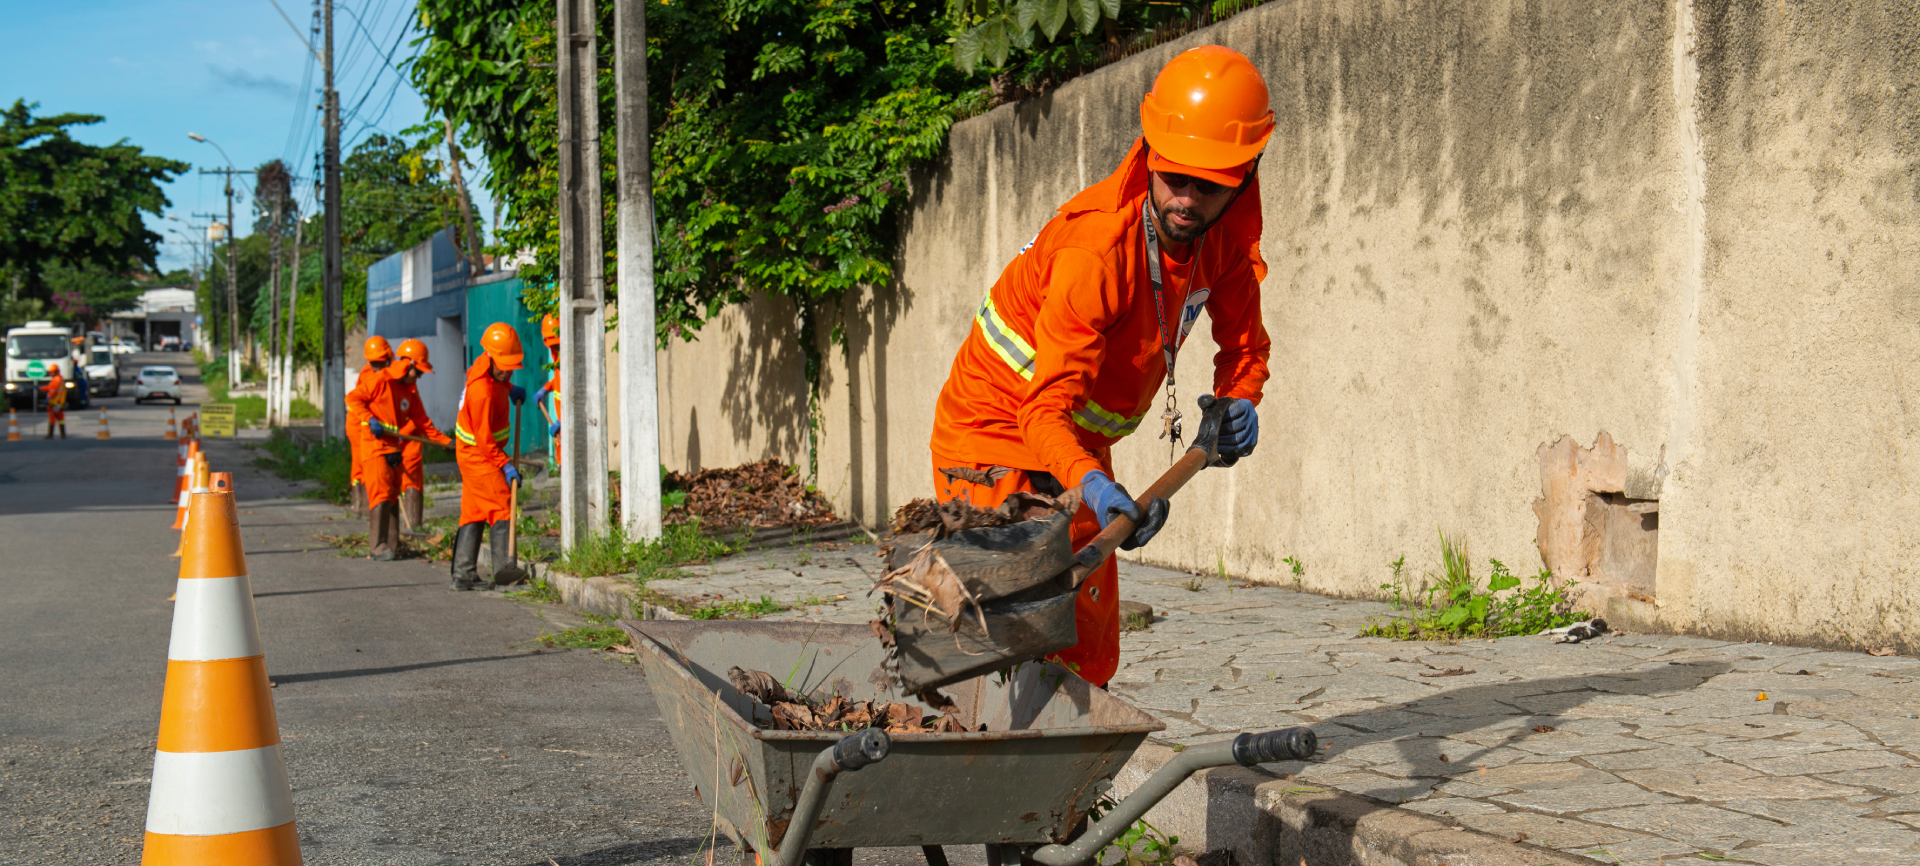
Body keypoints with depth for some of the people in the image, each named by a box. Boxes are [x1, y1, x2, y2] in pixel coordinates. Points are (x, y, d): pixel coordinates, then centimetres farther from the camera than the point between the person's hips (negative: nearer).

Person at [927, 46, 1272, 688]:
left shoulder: (1224, 234, -9)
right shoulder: (1097, 248, -32)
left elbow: (1245, 343, 7)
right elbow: (1048, 408, -37)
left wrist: (1236, 402, -16)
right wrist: (1092, 485, -56)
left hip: (1078, 446, 8)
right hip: (997, 435, -8)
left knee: (1090, 657, 10)